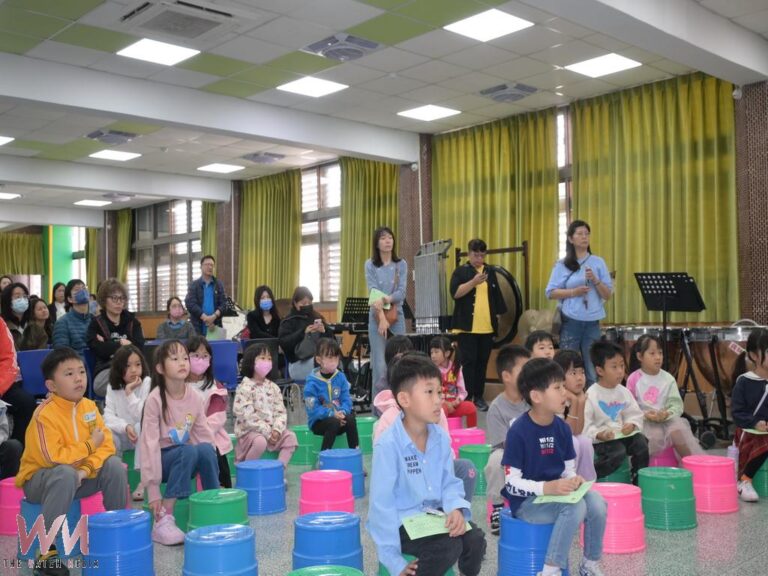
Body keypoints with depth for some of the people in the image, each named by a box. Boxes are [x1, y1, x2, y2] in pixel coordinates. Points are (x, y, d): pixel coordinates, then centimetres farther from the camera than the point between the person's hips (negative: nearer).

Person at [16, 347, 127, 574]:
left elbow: (106, 444, -8)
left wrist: (86, 470, -24)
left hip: (79, 475, 6)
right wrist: (90, 445, -21)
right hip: (39, 480, -6)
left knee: (114, 465, -17)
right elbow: (54, 457, -31)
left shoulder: (89, 406, -4)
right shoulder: (44, 415, -23)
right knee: (66, 474, -38)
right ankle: (46, 552, -29)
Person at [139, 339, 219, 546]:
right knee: (189, 451, -34)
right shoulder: (155, 399, -18)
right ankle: (162, 520, -29)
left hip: (186, 459, 4)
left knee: (206, 449, -29)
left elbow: (203, 433, 3)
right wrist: (153, 491, -23)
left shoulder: (194, 397, -4)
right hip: (163, 459, -4)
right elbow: (149, 443, -20)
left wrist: (211, 465, -6)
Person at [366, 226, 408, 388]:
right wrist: (382, 317, -18)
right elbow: (373, 293, -8)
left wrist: (386, 299, -23)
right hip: (377, 317, -1)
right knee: (380, 365, -4)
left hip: (397, 316, 1)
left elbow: (402, 292, -4)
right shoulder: (370, 265, 2)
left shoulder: (401, 264, 5)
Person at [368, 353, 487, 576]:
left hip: (434, 514, 6)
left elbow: (449, 482, 6)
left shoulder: (441, 438, -1)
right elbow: (381, 504, -19)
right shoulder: (388, 445, -21)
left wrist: (455, 508, -18)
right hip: (402, 522, -6)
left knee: (475, 538, -13)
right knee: (449, 545, -25)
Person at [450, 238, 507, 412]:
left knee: (482, 362, 7)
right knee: (469, 361, -4)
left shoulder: (490, 271, 13)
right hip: (467, 326, -4)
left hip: (487, 326, 4)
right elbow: (455, 293, -13)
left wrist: (498, 315, 12)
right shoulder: (461, 271, 0)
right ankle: (467, 397, 0)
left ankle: (479, 396, 14)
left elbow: (496, 294, 17)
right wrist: (474, 282, -22)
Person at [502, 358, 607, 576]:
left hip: (558, 492, 7)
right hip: (526, 501, -6)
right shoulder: (518, 432, -17)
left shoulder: (562, 428, 3)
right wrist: (546, 488, -29)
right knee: (575, 507, -29)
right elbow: (512, 483, -17)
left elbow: (569, 468, 12)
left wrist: (574, 479, -11)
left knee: (597, 502, -18)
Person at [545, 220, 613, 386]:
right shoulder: (562, 265, 3)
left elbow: (607, 295, 4)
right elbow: (550, 293, -1)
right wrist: (573, 292, -14)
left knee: (592, 369, 2)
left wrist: (595, 281, -13)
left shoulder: (598, 262, 6)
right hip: (570, 321, -1)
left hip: (592, 322, 1)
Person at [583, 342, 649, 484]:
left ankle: (638, 482, -4)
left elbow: (635, 414, 12)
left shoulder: (624, 392, 8)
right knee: (618, 451, -31)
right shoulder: (591, 395, -12)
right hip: (600, 440, -6)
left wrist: (631, 424, -9)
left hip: (622, 435, 6)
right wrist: (598, 434, -26)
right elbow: (585, 425, -13)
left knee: (641, 441, -19)